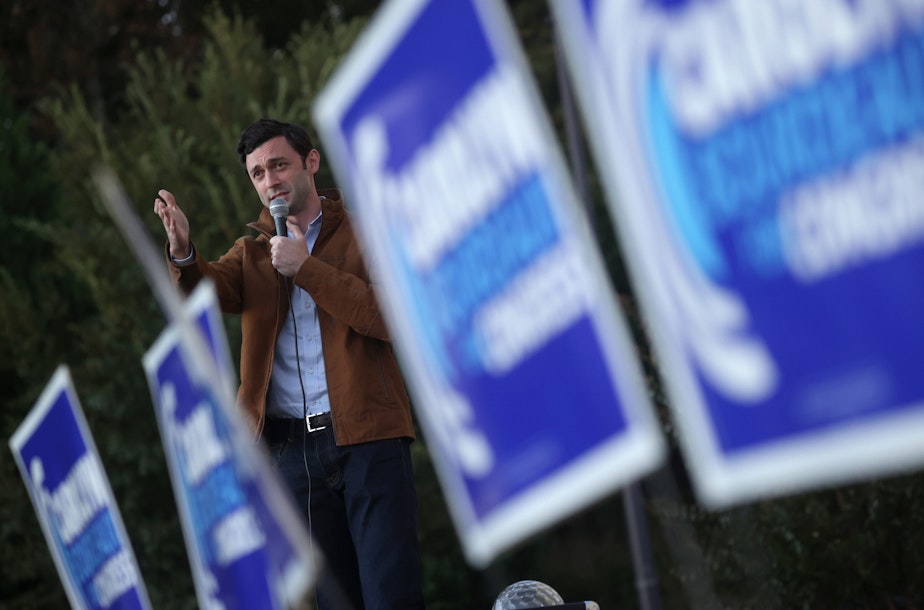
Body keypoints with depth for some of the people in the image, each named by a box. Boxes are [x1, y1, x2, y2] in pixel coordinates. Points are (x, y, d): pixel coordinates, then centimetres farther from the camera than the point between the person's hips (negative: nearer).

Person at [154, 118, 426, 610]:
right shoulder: (255, 249, 16)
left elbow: (390, 317, -10)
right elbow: (213, 290, -5)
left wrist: (306, 267, -12)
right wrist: (183, 254, -26)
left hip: (366, 435, -4)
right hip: (290, 444, 4)